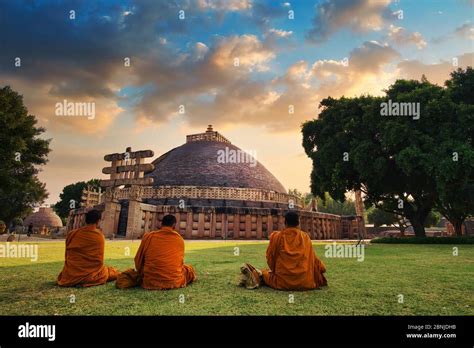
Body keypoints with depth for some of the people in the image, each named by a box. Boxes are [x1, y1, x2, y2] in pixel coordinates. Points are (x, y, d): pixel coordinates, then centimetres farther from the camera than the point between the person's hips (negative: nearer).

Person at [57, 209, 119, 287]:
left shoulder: (71, 234, -1)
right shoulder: (99, 237, -11)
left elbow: (67, 257, 9)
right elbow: (99, 260, -3)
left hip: (70, 277, 7)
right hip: (91, 276, -6)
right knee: (114, 272, 16)